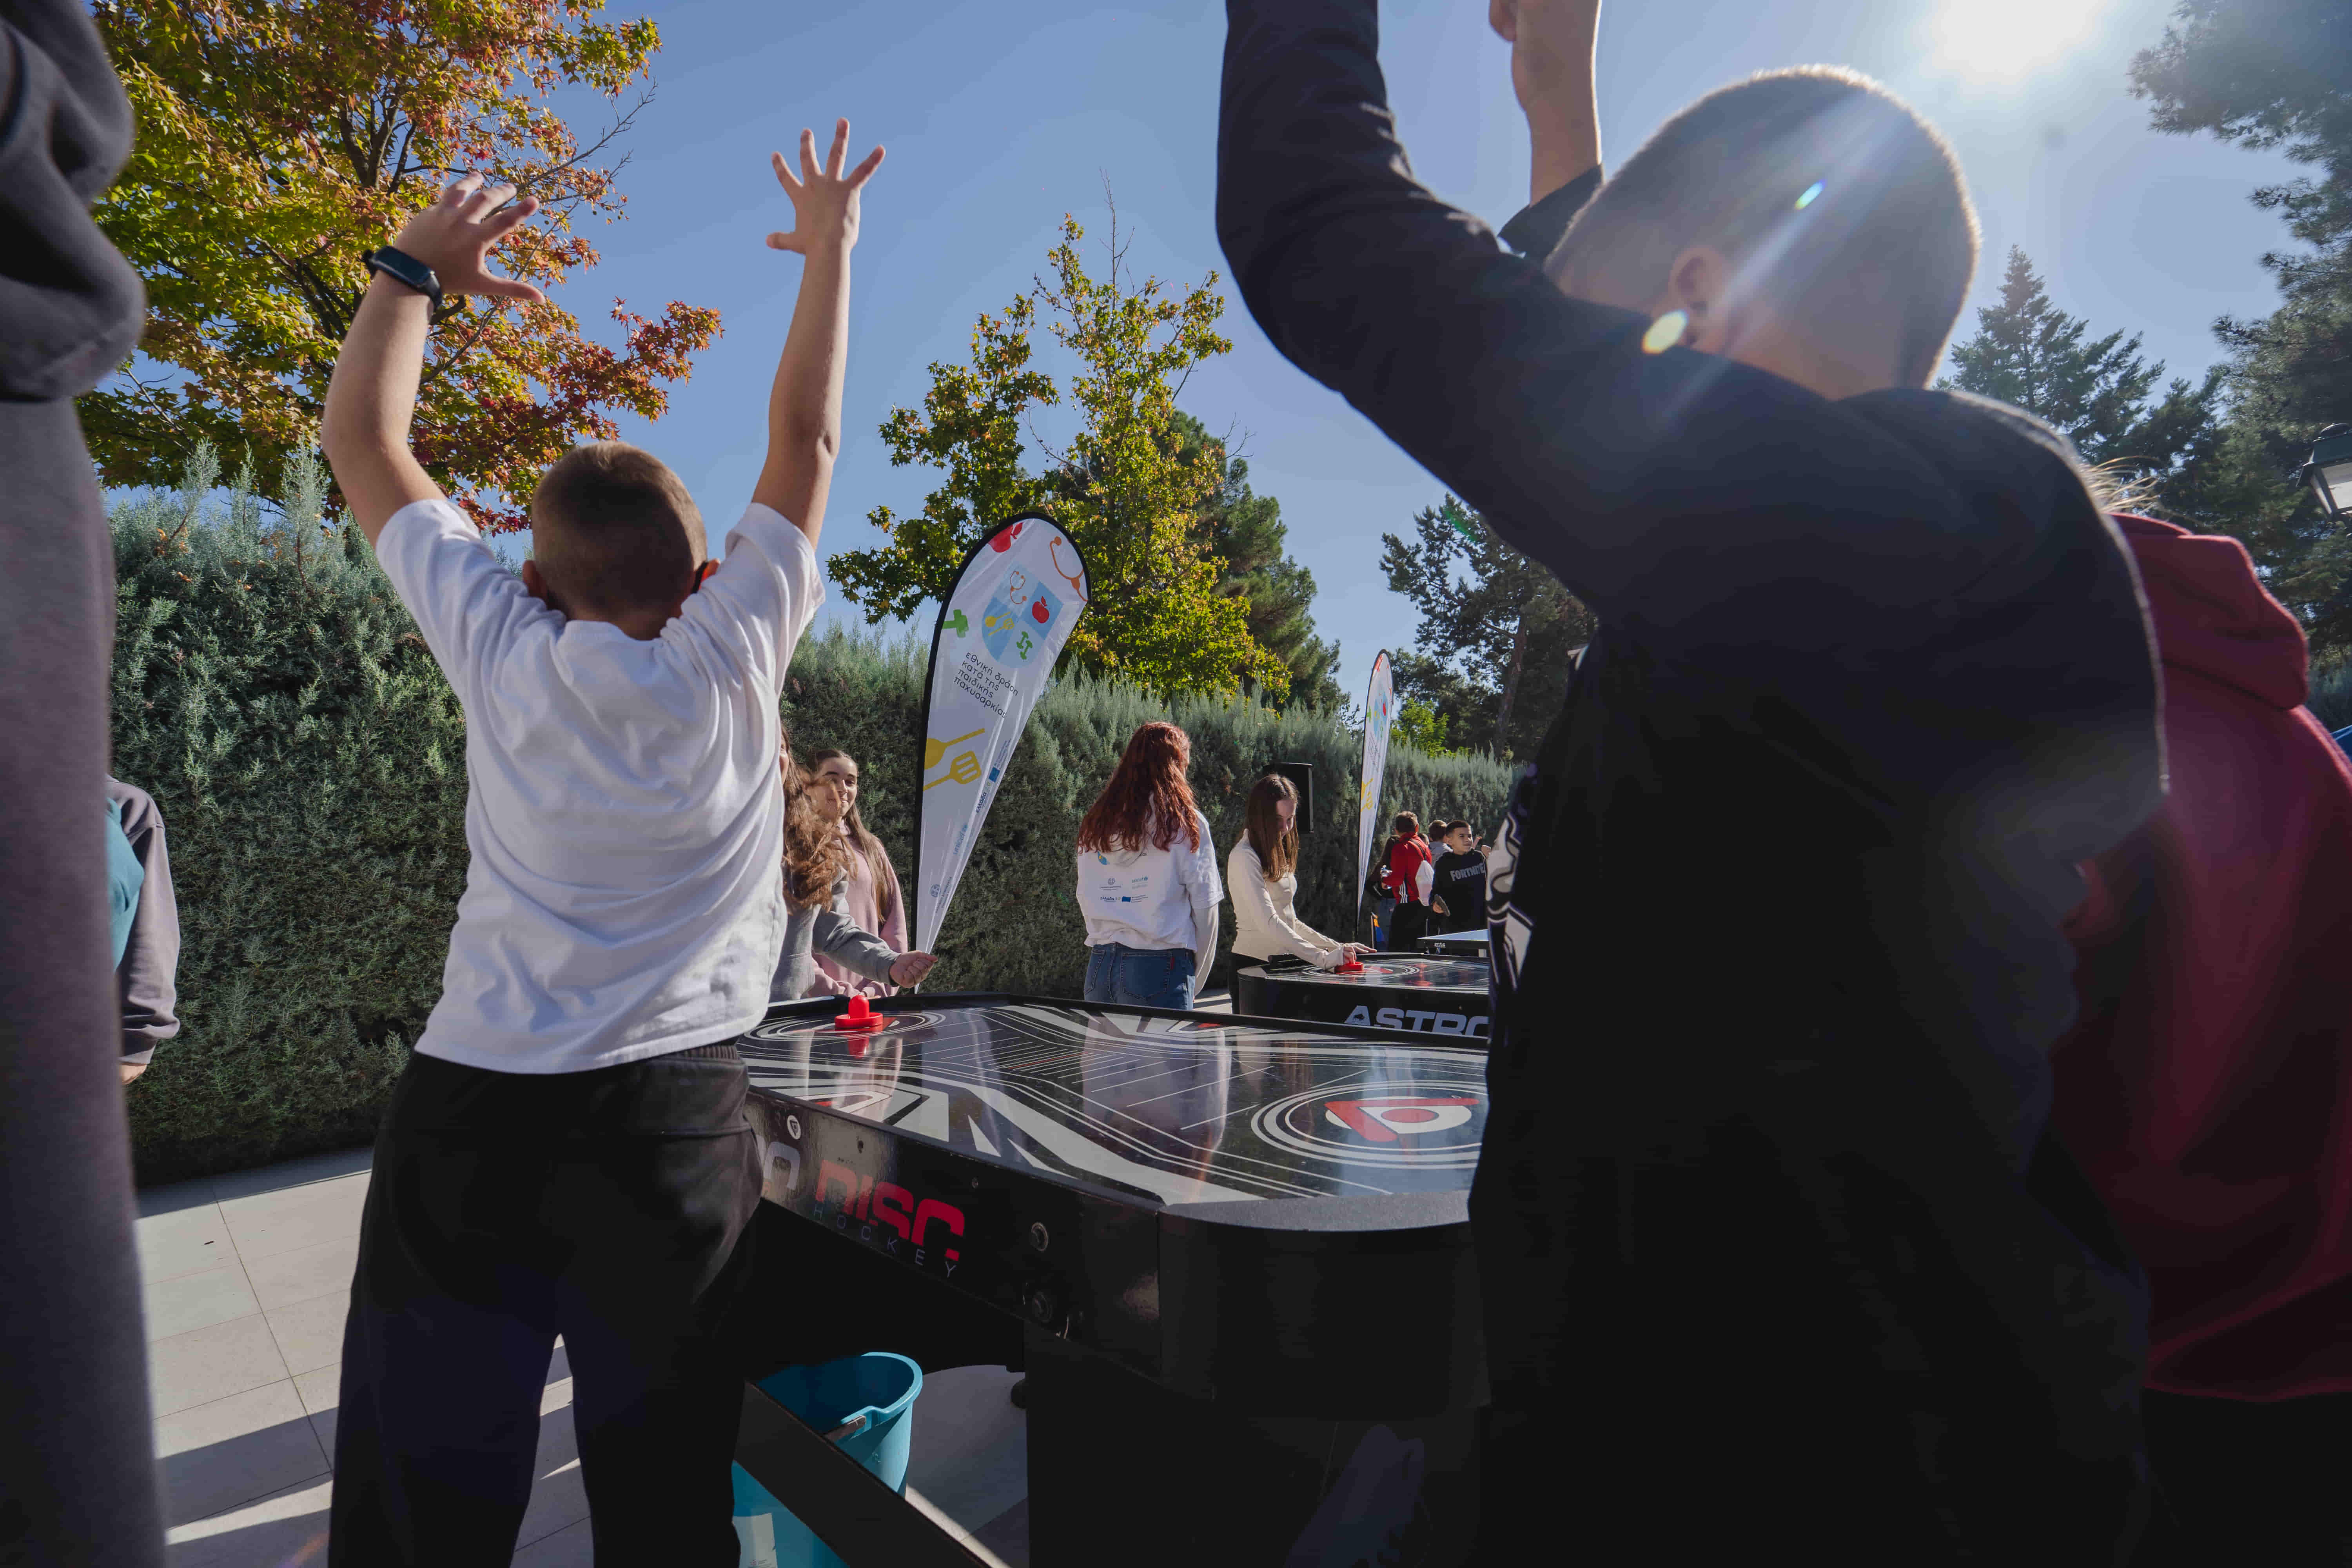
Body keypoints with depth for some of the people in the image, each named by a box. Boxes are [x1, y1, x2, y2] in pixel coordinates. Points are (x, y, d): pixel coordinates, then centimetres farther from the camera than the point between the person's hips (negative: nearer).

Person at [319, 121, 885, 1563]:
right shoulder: (728, 660, -3)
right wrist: (830, 253, 19)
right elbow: (807, 443, 8)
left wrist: (417, 270, 24)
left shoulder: (501, 650, 1)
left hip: (469, 1118, 2)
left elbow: (363, 441, 15)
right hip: (673, 1119, -1)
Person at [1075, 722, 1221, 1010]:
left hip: (1098, 965, 5)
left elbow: (1084, 898, 11)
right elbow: (1204, 904, -3)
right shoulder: (1184, 822, -5)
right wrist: (1195, 974, 10)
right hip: (1159, 964, -5)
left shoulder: (1095, 821, 8)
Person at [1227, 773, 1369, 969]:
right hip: (1255, 964, -8)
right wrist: (1323, 958, -25)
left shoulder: (1277, 854, 16)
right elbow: (1268, 923, -21)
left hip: (1283, 964, 8)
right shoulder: (1245, 858, -11)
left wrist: (1337, 947, 14)